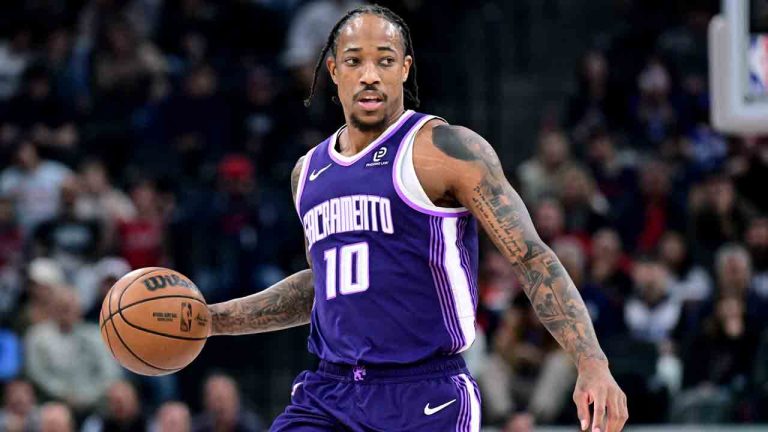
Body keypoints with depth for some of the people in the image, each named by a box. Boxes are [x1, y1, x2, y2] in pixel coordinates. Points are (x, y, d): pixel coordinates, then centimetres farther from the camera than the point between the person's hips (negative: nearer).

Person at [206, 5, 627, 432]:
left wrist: (593, 366, -22)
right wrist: (210, 320, 26)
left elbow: (532, 258, -10)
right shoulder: (310, 171, 14)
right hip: (326, 394, 6)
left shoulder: (446, 150, -6)